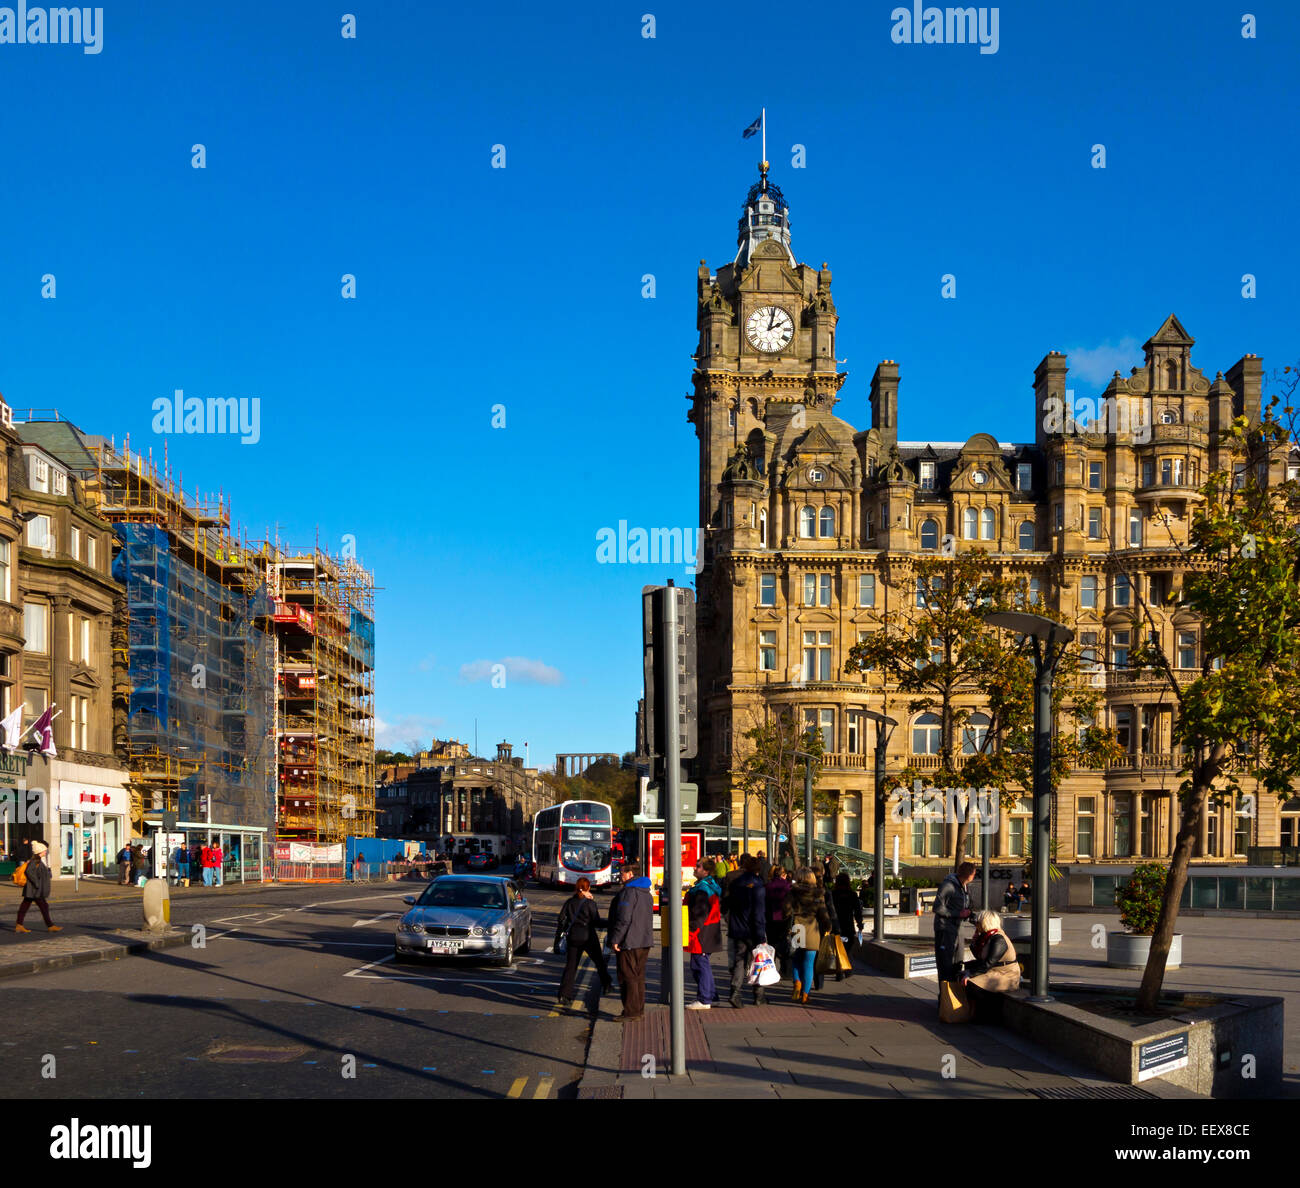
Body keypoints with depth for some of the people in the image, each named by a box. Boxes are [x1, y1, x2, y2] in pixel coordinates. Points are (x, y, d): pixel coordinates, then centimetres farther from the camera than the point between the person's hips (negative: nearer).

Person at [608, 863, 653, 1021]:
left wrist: (615, 939, -15)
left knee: (628, 977, -4)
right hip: (645, 942, 9)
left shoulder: (628, 892, -14)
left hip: (630, 943, -9)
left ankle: (630, 1012, -4)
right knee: (639, 976, 14)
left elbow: (624, 919, -20)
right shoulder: (646, 893, 15)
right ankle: (639, 1010, 18)